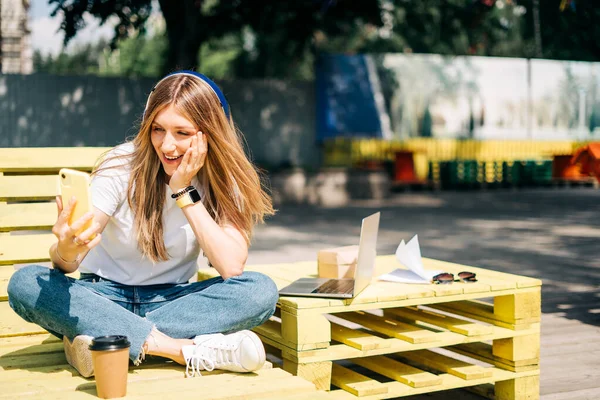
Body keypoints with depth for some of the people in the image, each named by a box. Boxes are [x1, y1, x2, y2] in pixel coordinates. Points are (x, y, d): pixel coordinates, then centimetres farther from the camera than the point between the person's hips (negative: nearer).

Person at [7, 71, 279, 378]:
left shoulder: (223, 178, -8)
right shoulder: (122, 165, -13)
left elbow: (232, 267, -21)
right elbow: (66, 265, -21)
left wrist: (184, 191, -22)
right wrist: (66, 249, -46)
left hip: (173, 300, 1)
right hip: (107, 296, 0)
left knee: (261, 290, -26)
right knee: (24, 283, -29)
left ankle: (104, 336, -29)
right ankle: (190, 350, -34)